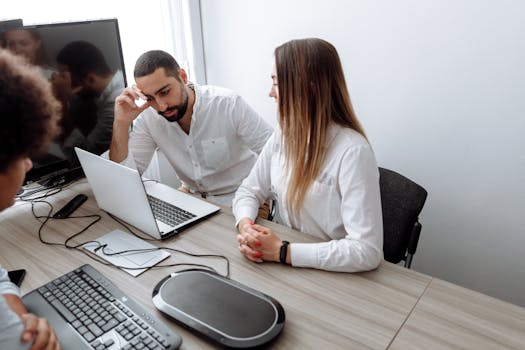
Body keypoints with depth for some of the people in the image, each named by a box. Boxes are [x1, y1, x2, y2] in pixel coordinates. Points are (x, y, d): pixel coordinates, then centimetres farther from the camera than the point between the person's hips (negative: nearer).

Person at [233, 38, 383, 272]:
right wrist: (245, 224, -16)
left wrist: (283, 252, -25)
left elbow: (366, 250, -25)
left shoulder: (352, 152, -21)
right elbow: (249, 190, 5)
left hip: (327, 272, -5)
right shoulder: (284, 134, -1)